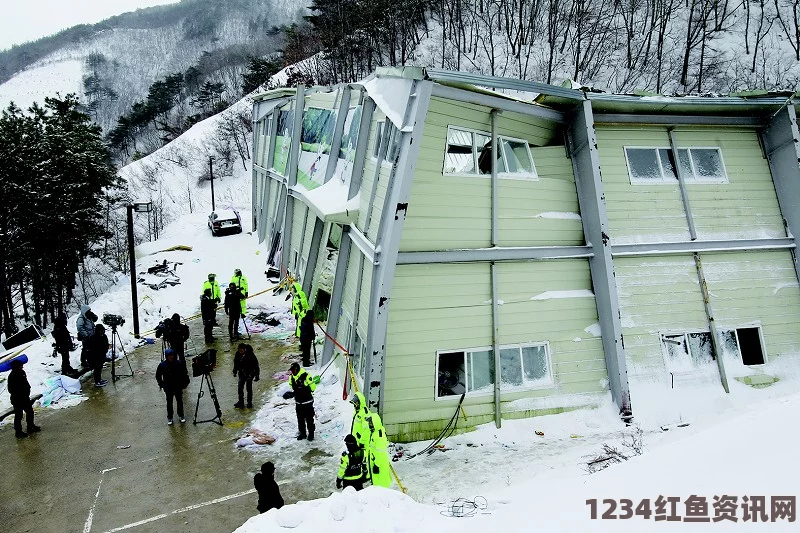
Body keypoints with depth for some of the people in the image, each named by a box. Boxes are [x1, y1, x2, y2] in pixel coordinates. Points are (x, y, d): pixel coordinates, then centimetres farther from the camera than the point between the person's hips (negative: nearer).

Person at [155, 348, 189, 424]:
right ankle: (169, 417, 28)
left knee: (179, 401, 15)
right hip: (168, 388, 0)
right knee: (169, 402, 12)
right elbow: (158, 376, -1)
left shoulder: (180, 363, -15)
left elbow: (184, 374, -2)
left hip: (178, 387, 0)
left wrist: (185, 383, -4)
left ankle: (181, 415, 33)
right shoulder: (162, 365, -15)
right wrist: (161, 384, -4)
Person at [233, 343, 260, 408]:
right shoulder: (238, 354, -8)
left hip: (250, 373, -4)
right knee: (240, 387, 0)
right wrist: (235, 371, 15)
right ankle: (241, 402, 11)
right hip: (242, 372, 4)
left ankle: (249, 402, 12)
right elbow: (236, 363, 11)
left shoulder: (250, 354, -21)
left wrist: (256, 375, -13)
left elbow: (256, 364, -14)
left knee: (249, 387, 0)